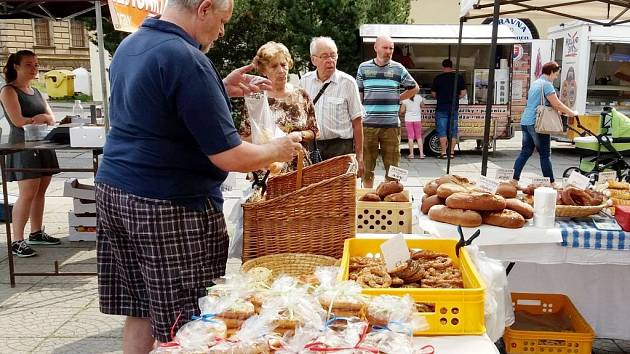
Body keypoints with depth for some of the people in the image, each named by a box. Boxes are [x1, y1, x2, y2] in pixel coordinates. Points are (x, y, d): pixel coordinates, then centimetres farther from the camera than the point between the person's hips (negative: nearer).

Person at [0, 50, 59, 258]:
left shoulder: (36, 92, 18)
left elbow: (52, 119, 12)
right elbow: (18, 121, -16)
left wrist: (36, 118, -8)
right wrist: (41, 119, -3)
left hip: (42, 146, 7)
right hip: (23, 147, -7)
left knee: (40, 191, 8)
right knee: (27, 194, -11)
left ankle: (37, 233, 18)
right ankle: (17, 241, -7)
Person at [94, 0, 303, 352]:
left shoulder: (129, 46, 11)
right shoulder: (186, 59, -18)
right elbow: (229, 157, -18)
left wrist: (221, 90, 21)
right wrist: (277, 149, 0)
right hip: (169, 207, -9)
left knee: (141, 310, 16)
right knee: (184, 326, 2)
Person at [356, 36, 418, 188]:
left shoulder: (398, 68, 5)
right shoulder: (363, 68, 5)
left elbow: (414, 88, 18)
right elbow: (358, 95, 9)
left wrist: (397, 98, 8)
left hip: (391, 125, 0)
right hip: (368, 124, 0)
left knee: (392, 166, 6)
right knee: (366, 167, 8)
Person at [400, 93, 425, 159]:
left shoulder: (405, 99, -9)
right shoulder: (419, 97, -6)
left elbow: (402, 111, -8)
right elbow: (422, 106, 8)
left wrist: (402, 115, 12)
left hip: (408, 119, -1)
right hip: (417, 119, 1)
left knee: (410, 137, 4)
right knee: (419, 137, 10)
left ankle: (411, 154, 2)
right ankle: (421, 153, 7)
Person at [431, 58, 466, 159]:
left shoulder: (438, 78, -3)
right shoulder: (459, 77, 2)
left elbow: (433, 93, 3)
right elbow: (463, 93, 1)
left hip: (441, 108, -2)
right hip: (454, 108, 2)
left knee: (442, 130, 1)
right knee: (453, 130, 9)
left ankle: (443, 152, -1)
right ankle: (452, 152, 10)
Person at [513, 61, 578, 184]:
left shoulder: (535, 83, 19)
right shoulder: (546, 84, -10)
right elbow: (557, 104, -15)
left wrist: (558, 111, 24)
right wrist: (572, 113, -3)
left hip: (525, 122, 9)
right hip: (537, 123, -9)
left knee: (525, 152, 11)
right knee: (545, 155, -3)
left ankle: (514, 179, 9)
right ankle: (550, 183, 2)